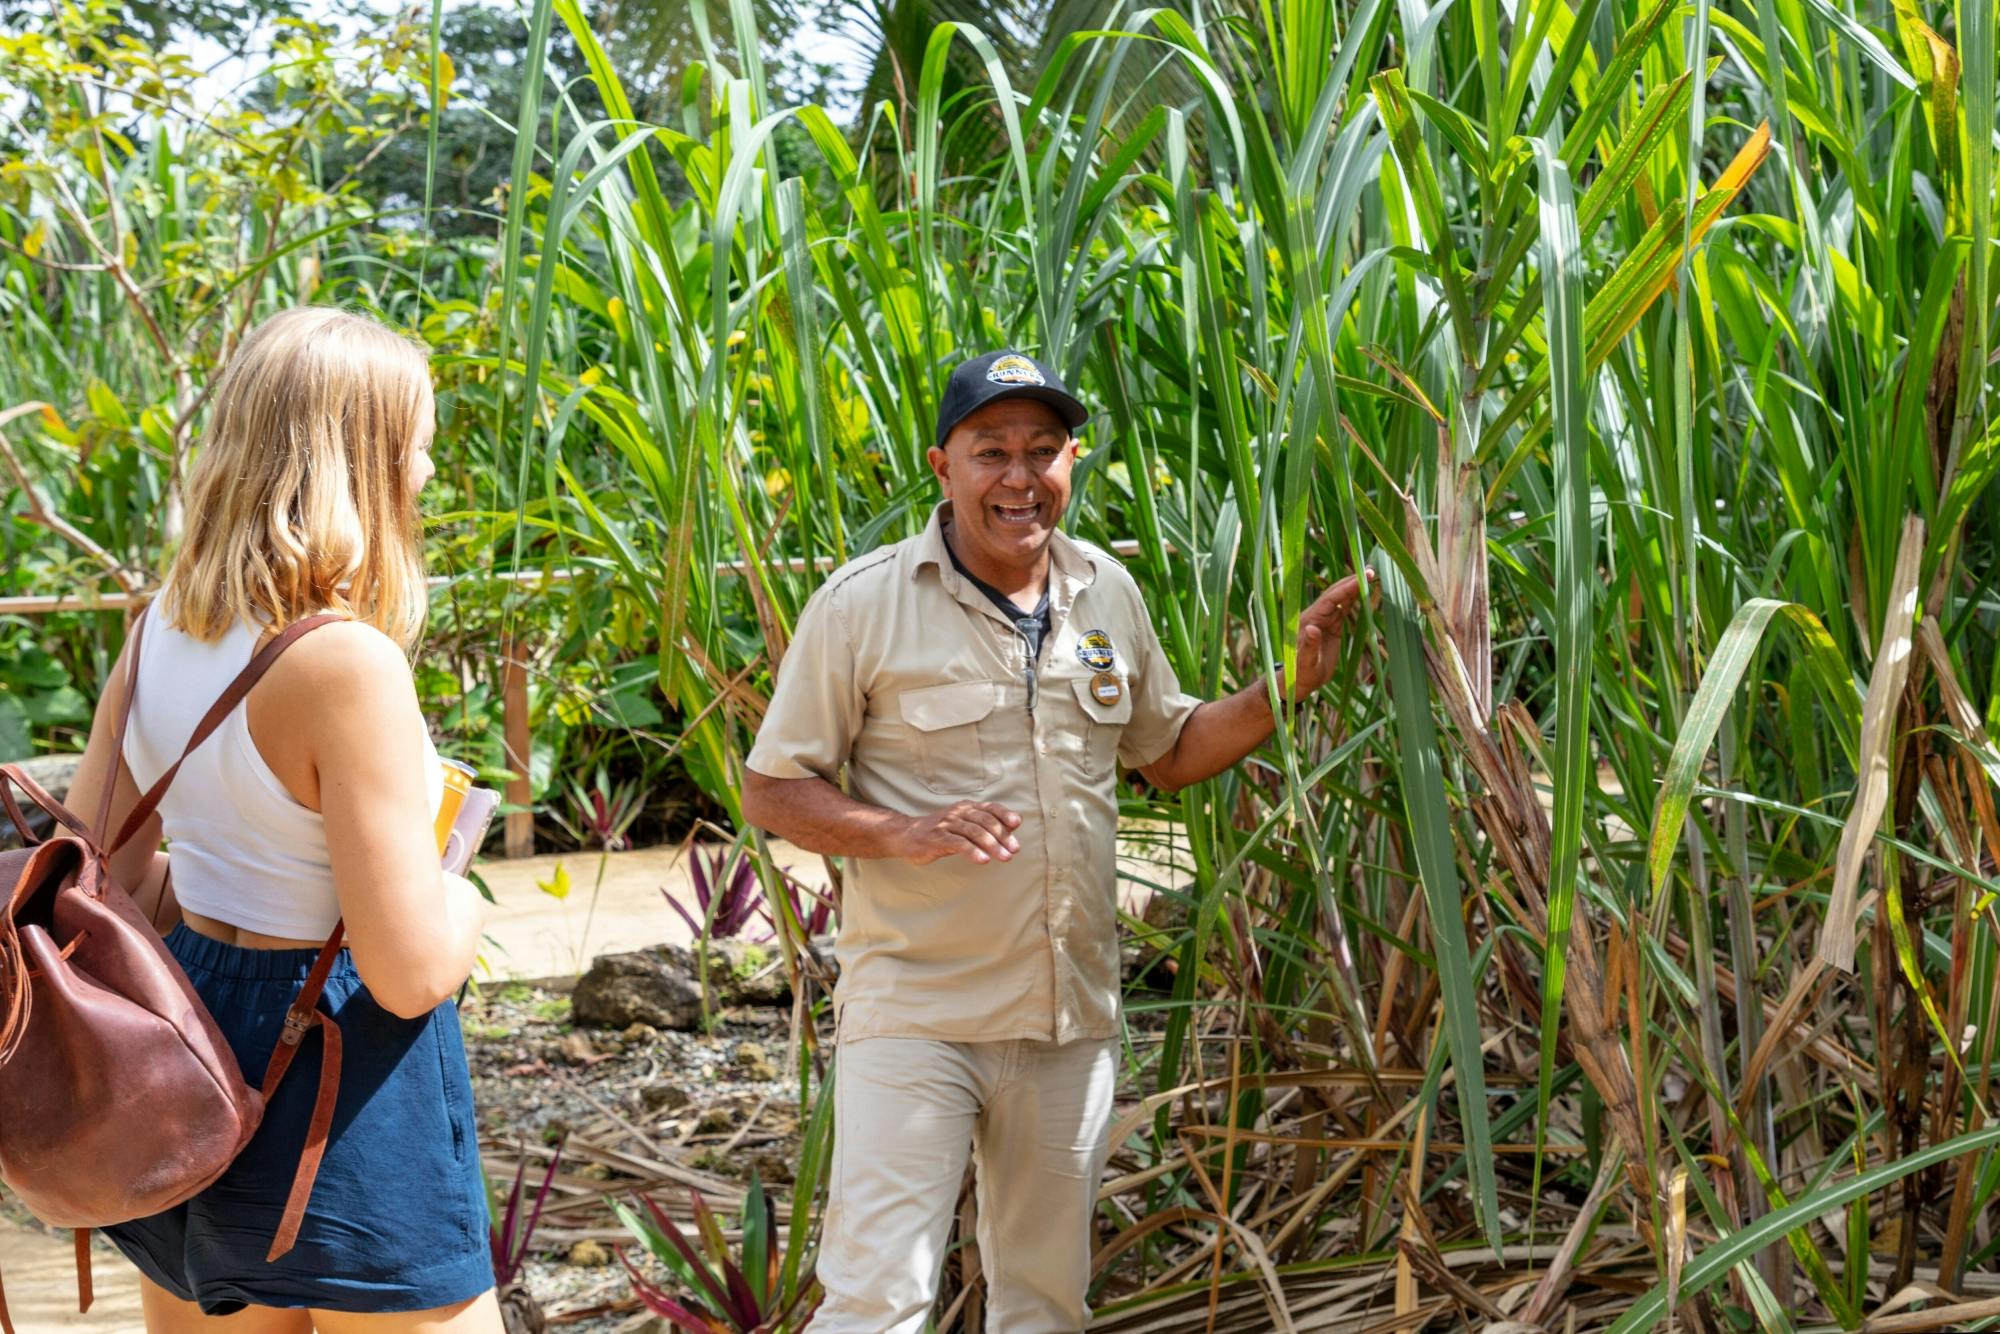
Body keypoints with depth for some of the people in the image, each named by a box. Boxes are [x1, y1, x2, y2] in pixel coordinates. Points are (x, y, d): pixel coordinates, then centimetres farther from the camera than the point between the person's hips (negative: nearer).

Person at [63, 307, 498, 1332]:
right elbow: (409, 972, -23)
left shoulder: (164, 623, 0)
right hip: (340, 1084, -8)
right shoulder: (346, 662, -24)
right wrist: (463, 904, -3)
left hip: (182, 1036, 8)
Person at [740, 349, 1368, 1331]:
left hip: (1072, 1019, 5)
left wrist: (1285, 688, 3)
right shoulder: (863, 603, -9)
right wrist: (906, 833, -23)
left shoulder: (1109, 595, 7)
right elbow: (770, 792, -7)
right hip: (914, 1015, -5)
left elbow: (1169, 754, 18)